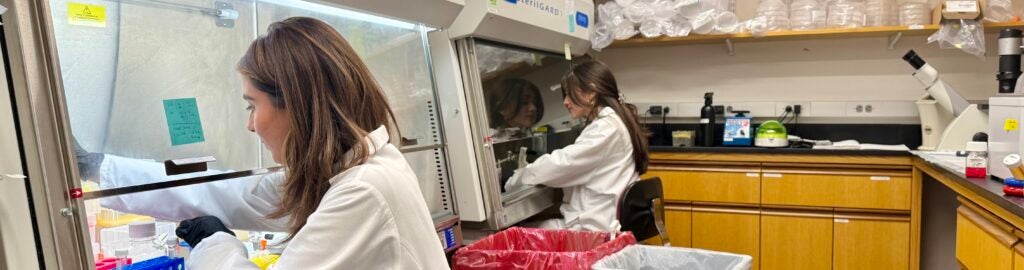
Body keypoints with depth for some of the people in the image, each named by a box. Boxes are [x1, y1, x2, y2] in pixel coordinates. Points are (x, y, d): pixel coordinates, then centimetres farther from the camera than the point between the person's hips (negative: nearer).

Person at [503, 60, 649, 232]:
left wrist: (514, 181, -5)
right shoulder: (610, 122, 16)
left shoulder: (607, 127, -15)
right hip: (599, 220, 9)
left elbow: (563, 162, -17)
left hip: (594, 227, -9)